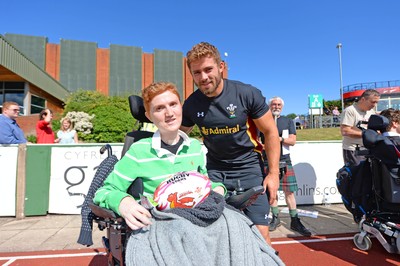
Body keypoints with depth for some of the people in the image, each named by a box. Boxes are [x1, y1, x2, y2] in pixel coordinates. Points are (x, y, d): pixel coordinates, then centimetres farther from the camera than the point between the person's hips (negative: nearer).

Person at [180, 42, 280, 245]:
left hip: (249, 168, -2)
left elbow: (270, 132, -6)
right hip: (214, 170, 2)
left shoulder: (248, 94, -15)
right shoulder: (191, 104, -7)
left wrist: (273, 173, -7)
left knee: (260, 233, -1)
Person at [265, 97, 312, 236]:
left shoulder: (288, 121, 11)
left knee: (289, 190, -2)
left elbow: (293, 141, 3)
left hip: (284, 159, 0)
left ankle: (295, 221, 7)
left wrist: (279, 138, -12)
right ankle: (275, 218, 19)